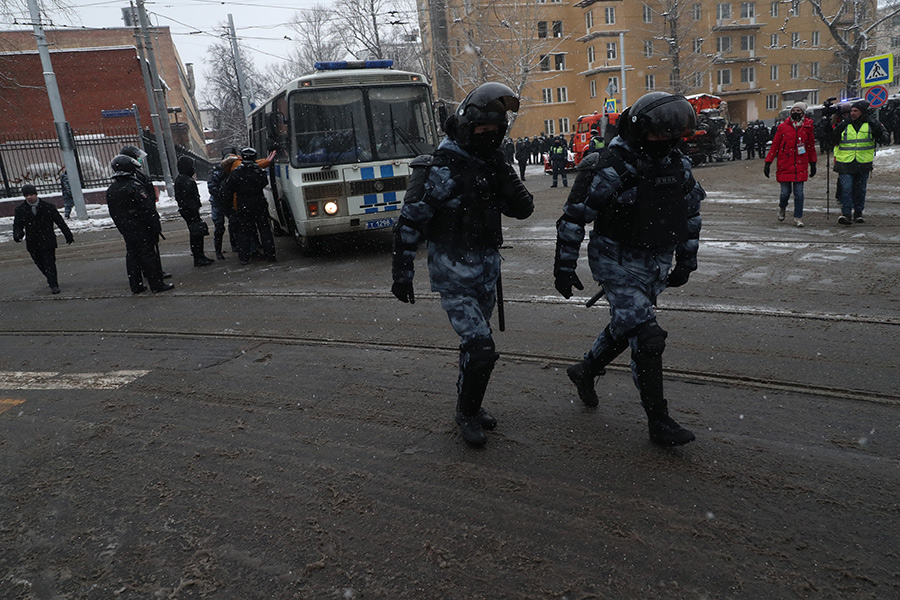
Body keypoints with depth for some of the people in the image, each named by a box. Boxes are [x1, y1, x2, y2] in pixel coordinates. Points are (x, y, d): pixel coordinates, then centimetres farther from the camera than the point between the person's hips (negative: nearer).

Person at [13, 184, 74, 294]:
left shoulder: (48, 207, -3)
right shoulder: (20, 210, 3)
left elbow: (59, 221, 4)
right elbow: (17, 225, 3)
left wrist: (68, 235, 7)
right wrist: (17, 234, -19)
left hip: (48, 241, -3)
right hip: (32, 243, 3)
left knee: (50, 263, -7)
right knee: (40, 264, 12)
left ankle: (53, 285, -4)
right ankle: (51, 279, 33)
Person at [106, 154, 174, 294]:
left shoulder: (110, 191, 9)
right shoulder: (134, 186, -15)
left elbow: (113, 214, 14)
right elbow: (148, 209, -18)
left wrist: (122, 228, 20)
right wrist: (155, 227, -14)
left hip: (126, 230, 7)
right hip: (141, 228, -7)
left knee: (132, 255, 12)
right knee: (149, 254, -3)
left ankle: (136, 286, 16)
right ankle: (157, 284, 1)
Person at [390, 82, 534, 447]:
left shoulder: (491, 165, 6)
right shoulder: (442, 170, -16)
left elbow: (524, 209, 3)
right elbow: (408, 224, -14)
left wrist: (503, 177, -13)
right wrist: (402, 274, -12)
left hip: (487, 272, 7)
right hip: (454, 276, -7)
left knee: (475, 345, 19)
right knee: (481, 350, -11)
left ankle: (468, 406, 37)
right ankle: (467, 414, 13)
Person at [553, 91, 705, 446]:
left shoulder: (677, 165, 2)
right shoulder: (611, 169, -20)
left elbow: (691, 212, 15)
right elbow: (573, 217, -16)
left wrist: (687, 262, 17)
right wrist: (564, 268, -14)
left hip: (657, 265, 8)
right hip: (620, 265, -8)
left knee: (626, 328, 20)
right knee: (647, 339, -10)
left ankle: (586, 371, 45)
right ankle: (658, 422, 4)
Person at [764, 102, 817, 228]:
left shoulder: (808, 127, 6)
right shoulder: (783, 127, 2)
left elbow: (811, 147, 15)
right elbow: (775, 146, 5)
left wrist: (812, 164, 16)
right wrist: (768, 163, 1)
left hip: (800, 166, 1)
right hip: (784, 165, -1)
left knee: (799, 192, -3)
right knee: (785, 192, 0)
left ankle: (798, 217, 8)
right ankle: (782, 207, 33)